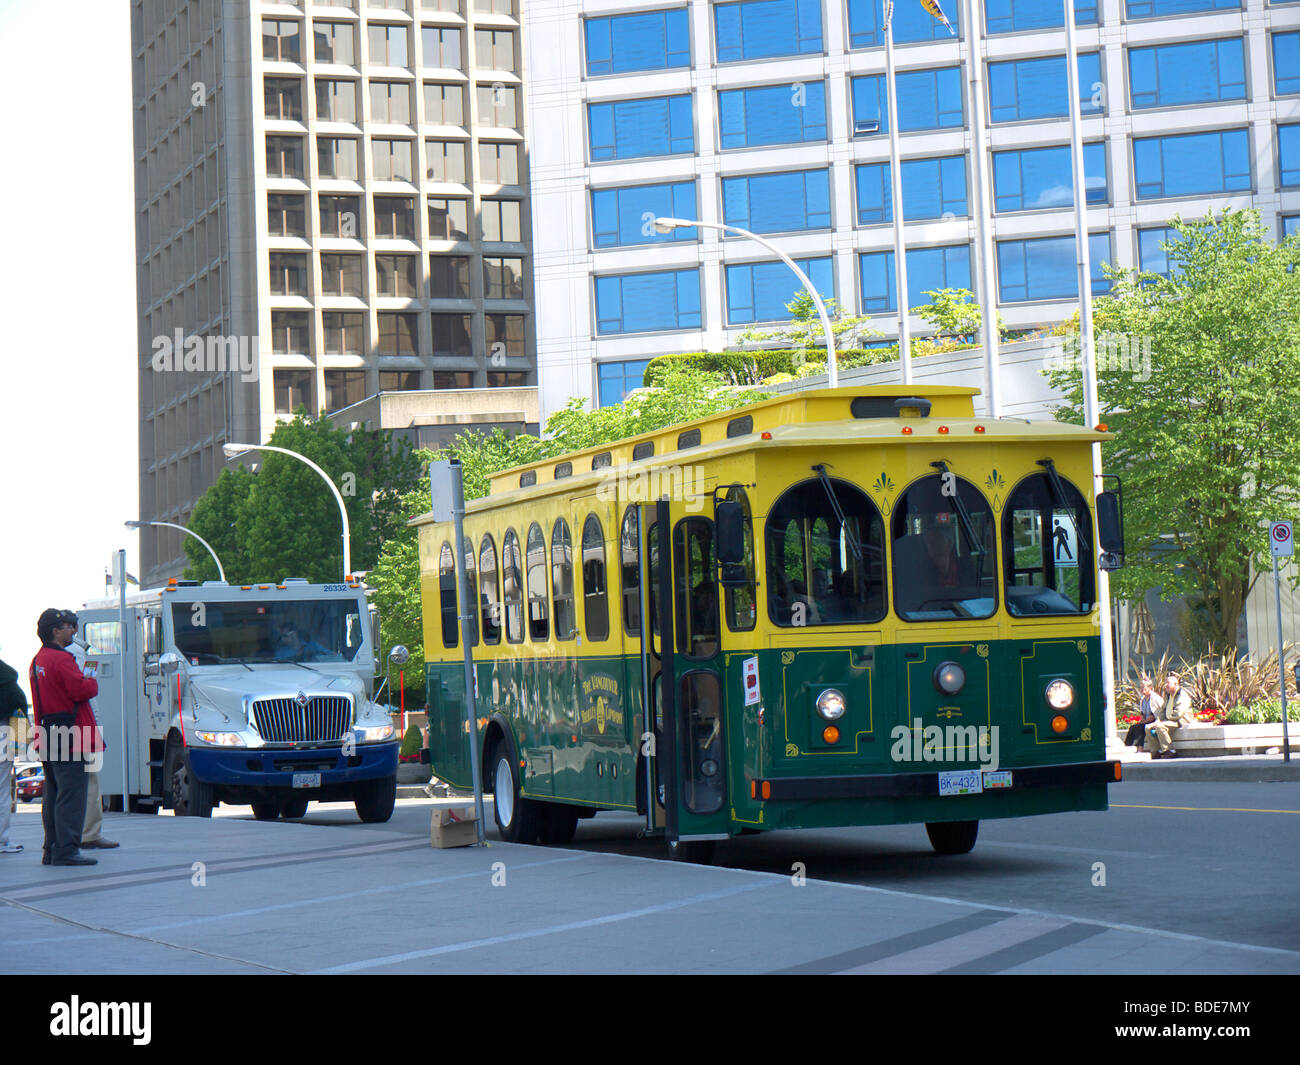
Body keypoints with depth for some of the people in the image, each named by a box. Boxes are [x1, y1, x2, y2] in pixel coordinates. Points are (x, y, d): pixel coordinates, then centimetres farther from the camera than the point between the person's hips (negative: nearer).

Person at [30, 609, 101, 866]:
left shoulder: (37, 661, 17)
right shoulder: (61, 659, -14)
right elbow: (81, 690, -20)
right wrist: (93, 682, 0)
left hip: (46, 735, 10)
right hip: (68, 736, -10)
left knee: (54, 795, 14)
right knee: (71, 794, -8)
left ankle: (52, 850, 16)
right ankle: (66, 850, -11)